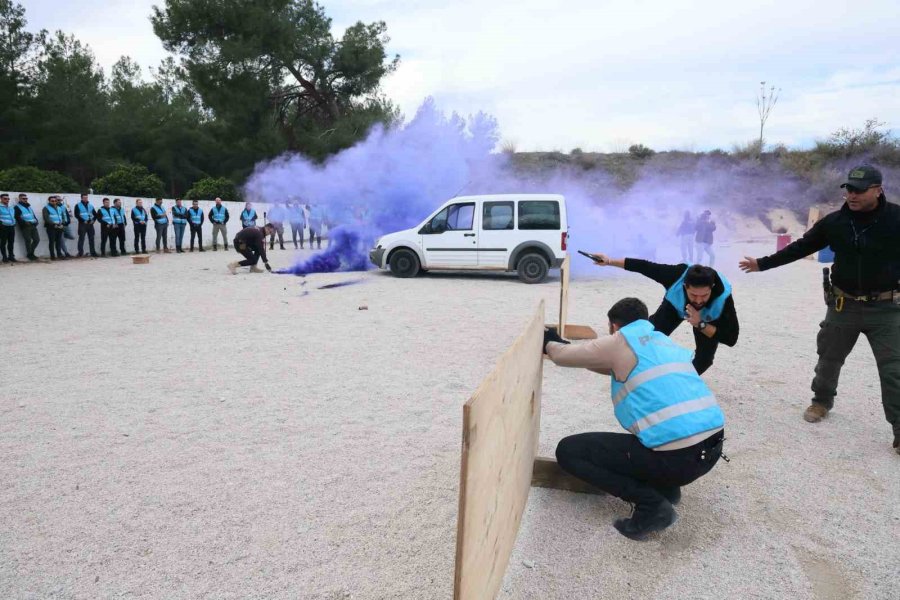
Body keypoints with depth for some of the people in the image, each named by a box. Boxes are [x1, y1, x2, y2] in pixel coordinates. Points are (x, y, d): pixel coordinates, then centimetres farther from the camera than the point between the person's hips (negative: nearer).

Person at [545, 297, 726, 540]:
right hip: (712, 448, 8)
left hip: (676, 457, -8)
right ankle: (666, 487, 22)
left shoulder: (620, 342, -2)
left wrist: (549, 343, 33)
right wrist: (562, 343, 41)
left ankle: (651, 504, -5)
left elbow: (563, 356, 8)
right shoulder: (665, 342, 21)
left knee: (567, 451, 3)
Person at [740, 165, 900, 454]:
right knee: (828, 359, 17)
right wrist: (762, 263, 8)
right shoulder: (834, 221, -2)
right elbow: (800, 248, 7)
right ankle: (822, 401, 41)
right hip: (843, 306, 3)